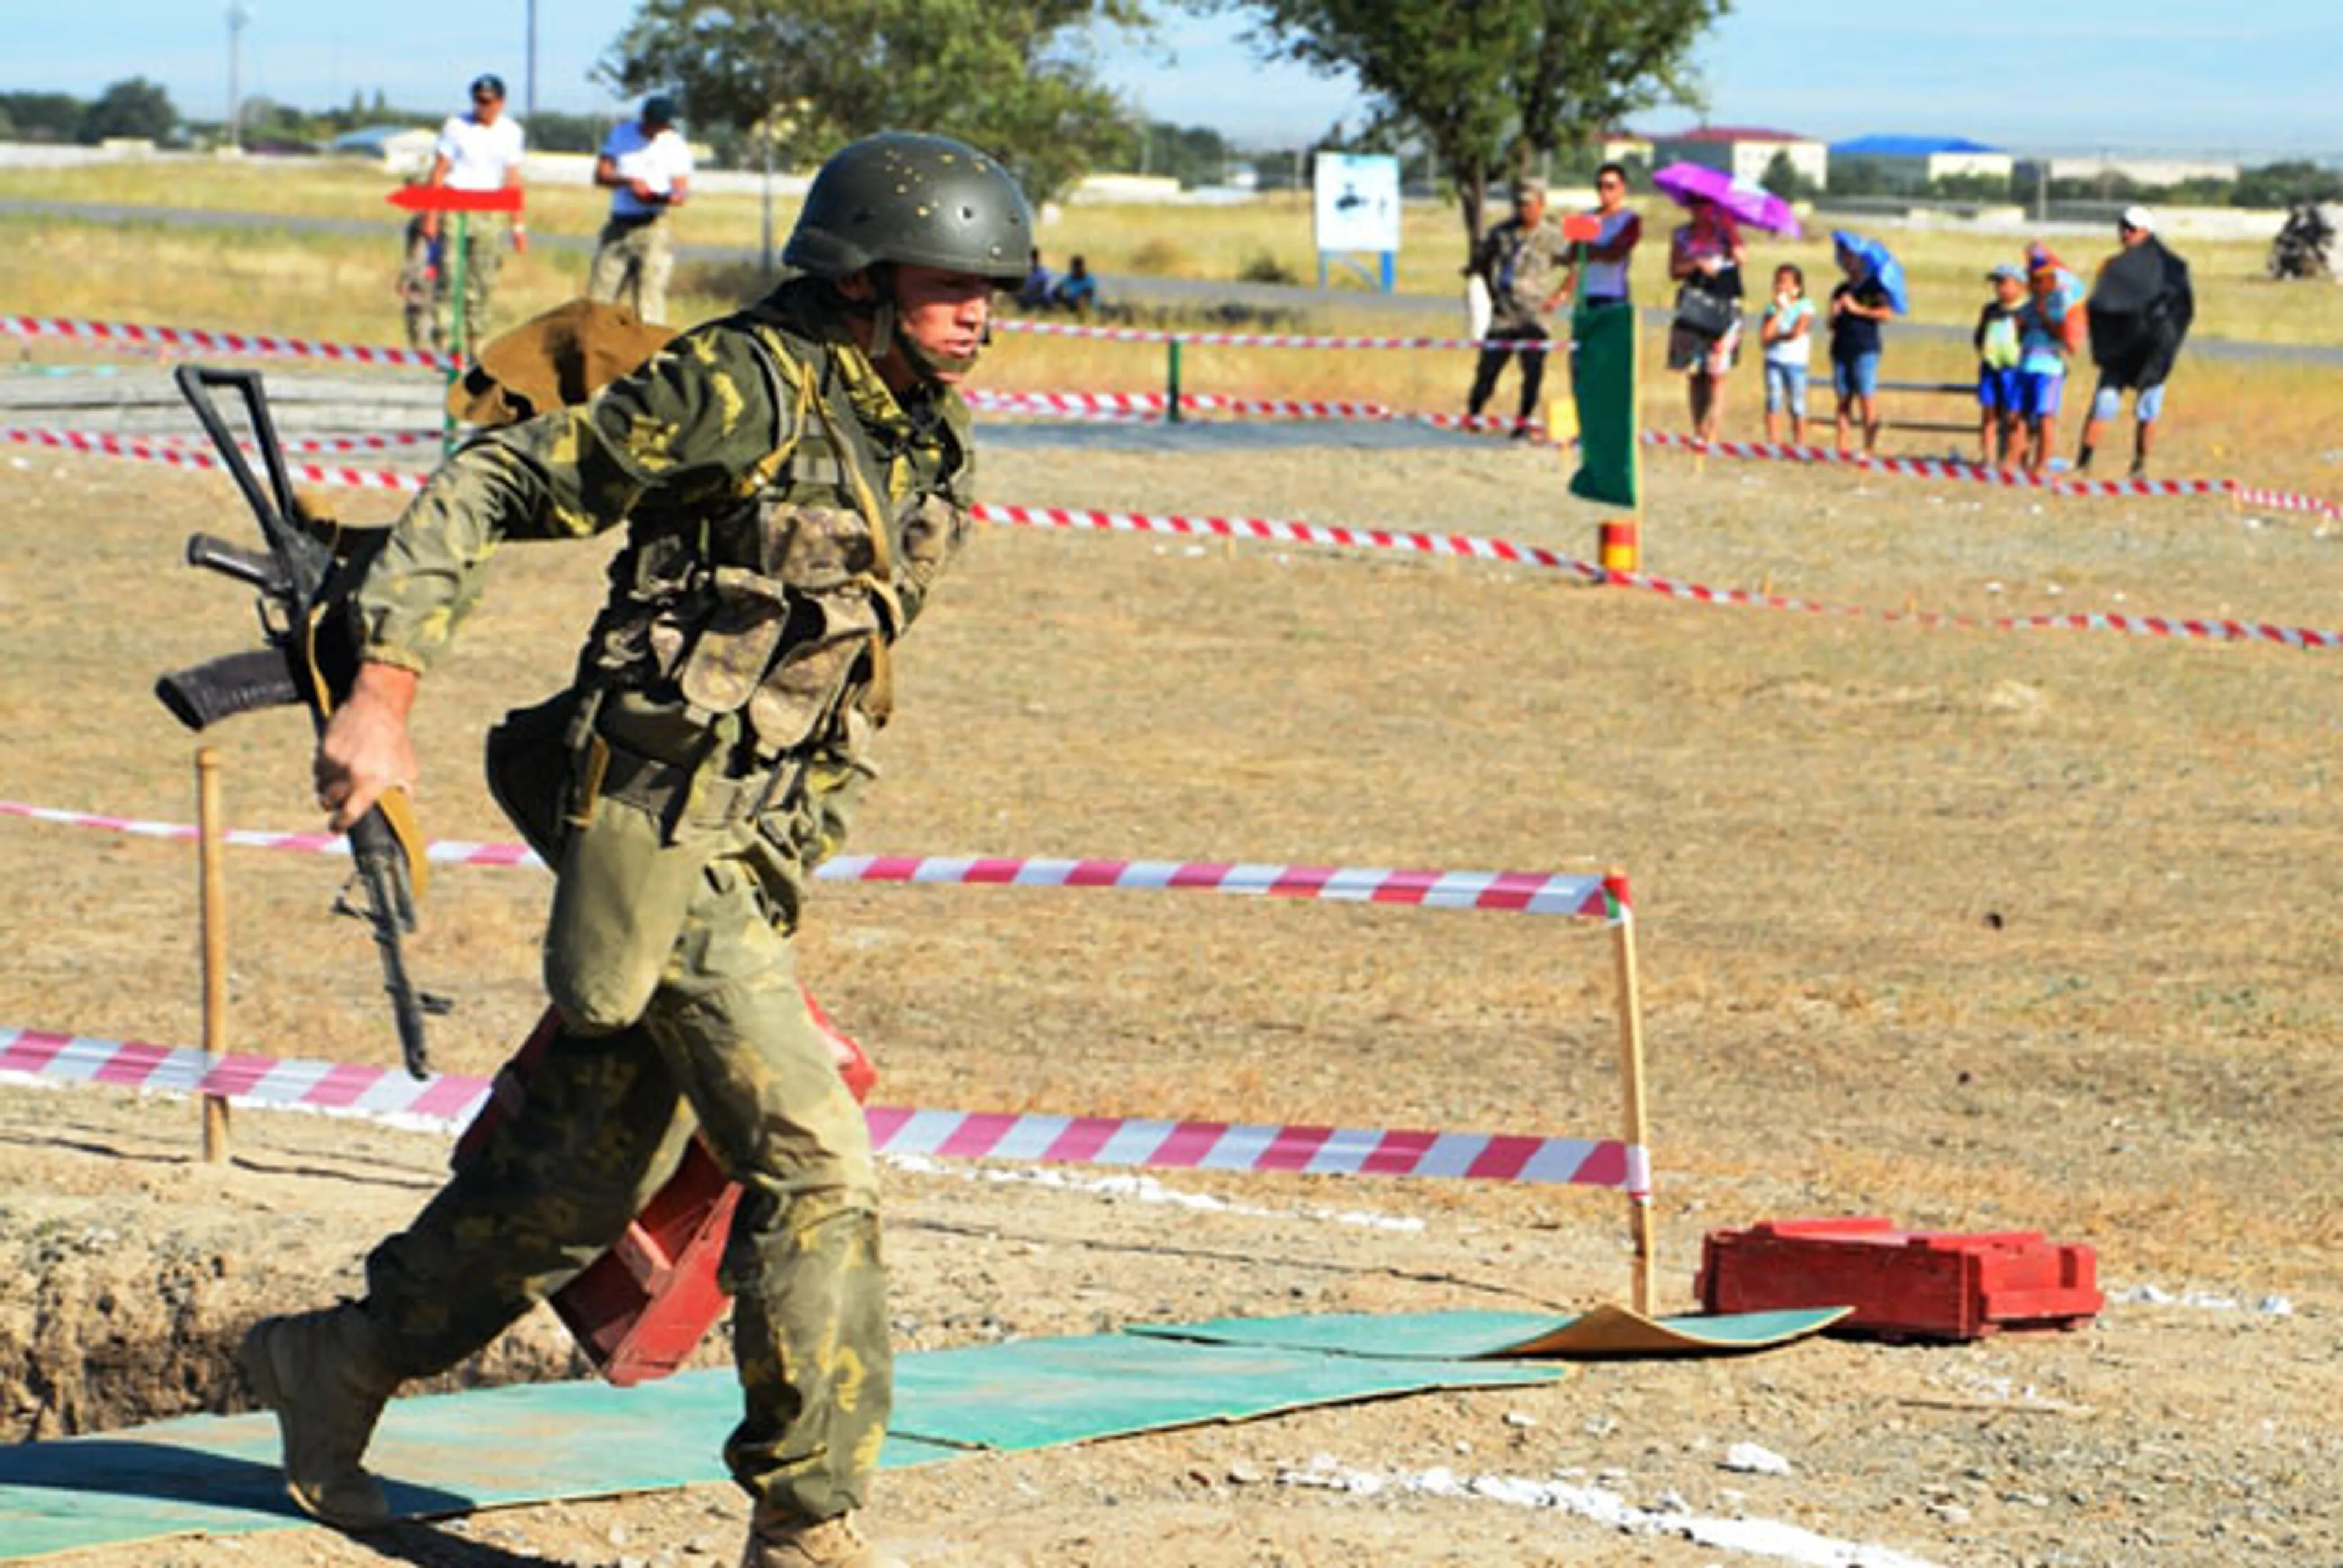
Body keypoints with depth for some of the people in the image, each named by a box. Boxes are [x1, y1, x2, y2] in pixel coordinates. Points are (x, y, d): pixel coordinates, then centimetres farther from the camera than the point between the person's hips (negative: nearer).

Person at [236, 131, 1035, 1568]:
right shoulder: (745, 389, -14)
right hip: (662, 831, -8)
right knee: (814, 1166, -13)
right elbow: (489, 487, -12)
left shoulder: (935, 450, 10)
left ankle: (336, 1365, 33)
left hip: (753, 861, 8)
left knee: (584, 1176, 15)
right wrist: (384, 698, -17)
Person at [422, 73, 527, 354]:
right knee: (449, 278, -11)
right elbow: (438, 173, -4)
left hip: (486, 212, 3)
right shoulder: (457, 127, -4)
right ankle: (446, 347, -11)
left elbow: (512, 180, 12)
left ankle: (476, 349, 8)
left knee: (483, 282, 1)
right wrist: (430, 215, -11)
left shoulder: (512, 132, 7)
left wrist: (518, 225, 10)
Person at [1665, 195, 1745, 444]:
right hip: (1692, 308, 3)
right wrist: (1697, 264, -13)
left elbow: (1741, 257, -13)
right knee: (1694, 374, 2)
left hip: (1724, 307, -3)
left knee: (1716, 376, -9)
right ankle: (1698, 432, 10)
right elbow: (1674, 271, 3)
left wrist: (1730, 229, -22)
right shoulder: (1681, 235, 11)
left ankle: (1711, 435, -9)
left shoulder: (1726, 230, 4)